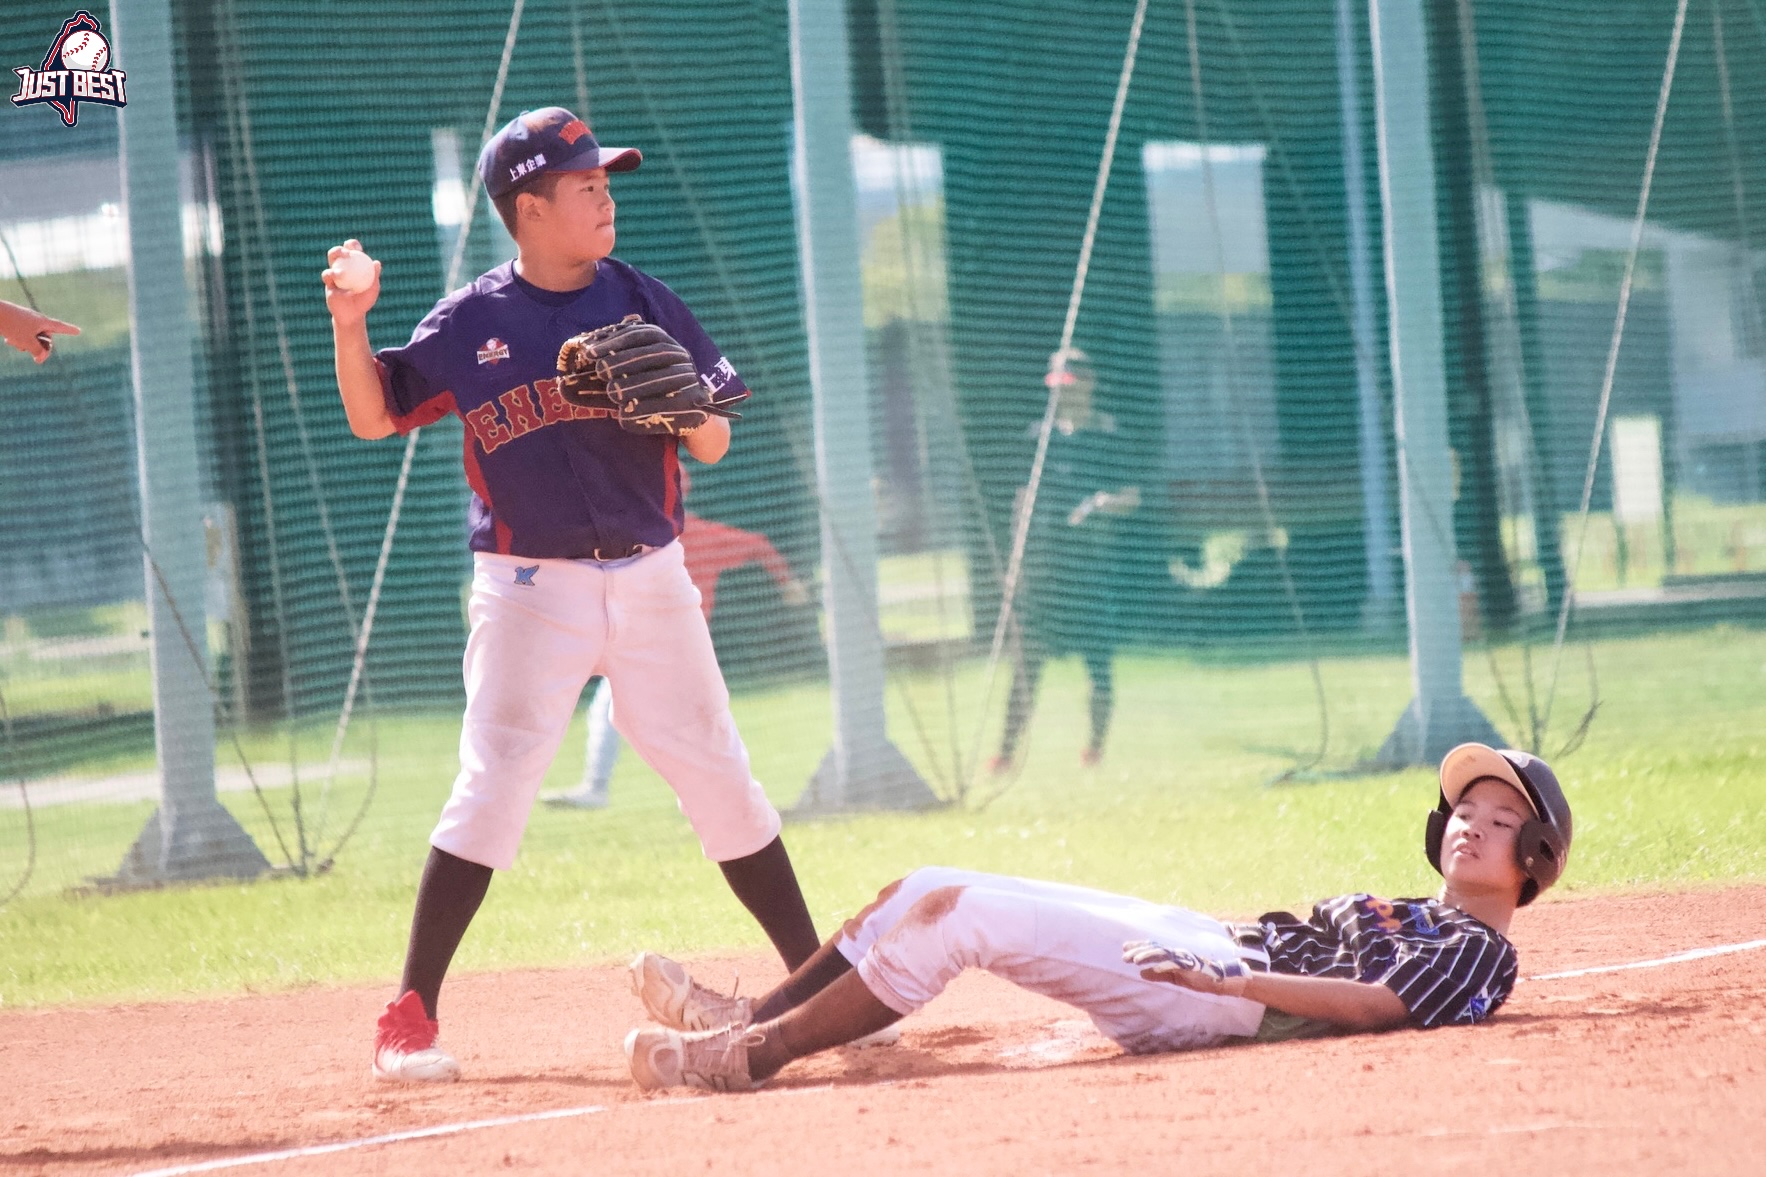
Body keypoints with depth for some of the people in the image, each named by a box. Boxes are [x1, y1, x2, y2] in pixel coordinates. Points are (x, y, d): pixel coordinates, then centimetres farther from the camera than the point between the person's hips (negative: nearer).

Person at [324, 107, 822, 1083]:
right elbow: (375, 419, 4)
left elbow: (715, 445, 6)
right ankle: (409, 1017, -8)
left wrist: (677, 403, -16)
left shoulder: (642, 304, 4)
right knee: (493, 786, -13)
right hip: (531, 589, -3)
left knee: (720, 780, 6)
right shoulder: (469, 324, -1)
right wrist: (348, 326, -12)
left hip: (648, 578, 3)